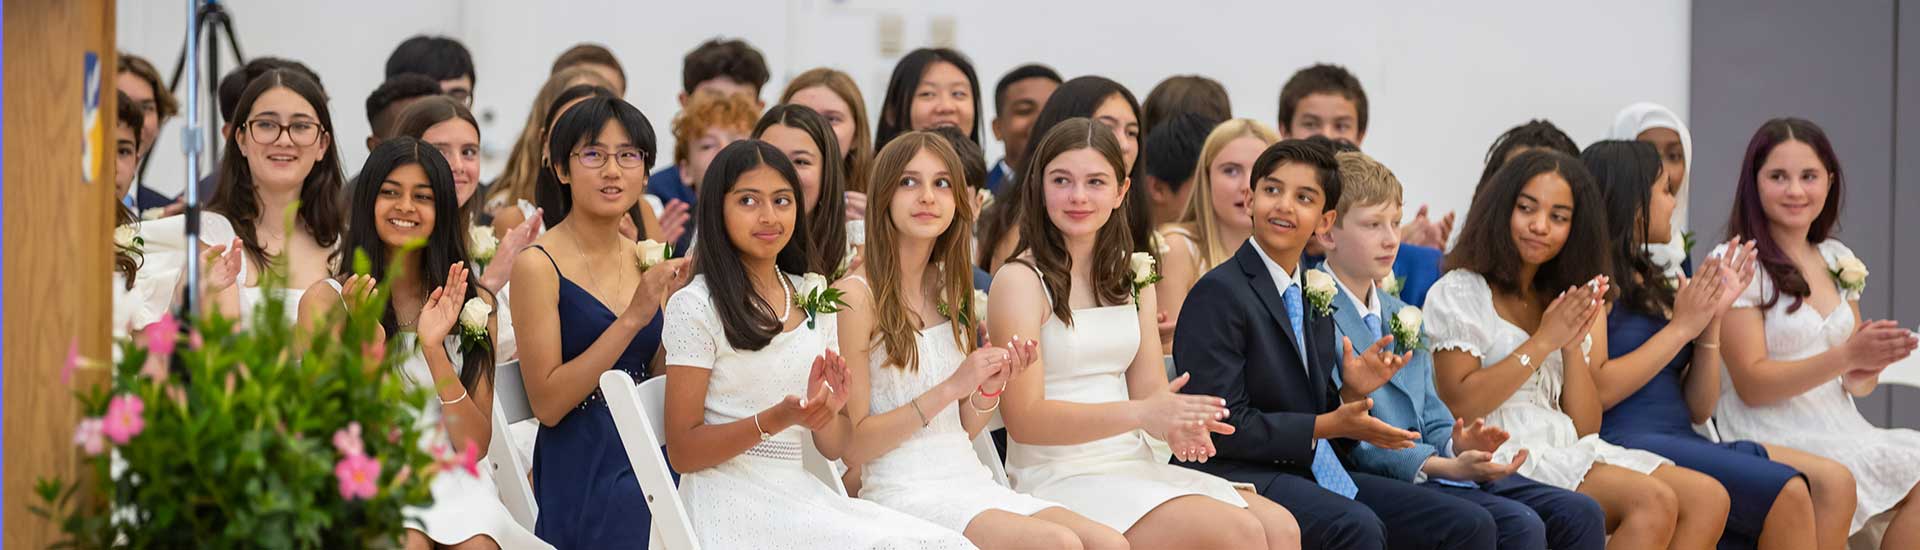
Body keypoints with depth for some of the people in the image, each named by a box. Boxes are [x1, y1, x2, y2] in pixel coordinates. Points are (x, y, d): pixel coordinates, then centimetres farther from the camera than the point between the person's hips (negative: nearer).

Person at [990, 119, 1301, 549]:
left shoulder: (1131, 280, 16)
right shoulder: (1020, 281, -6)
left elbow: (1149, 389, 10)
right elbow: (1024, 417, -14)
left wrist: (1178, 426, -15)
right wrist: (1140, 414, -25)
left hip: (1135, 466, 7)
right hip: (1059, 478, -7)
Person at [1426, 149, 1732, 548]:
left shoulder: (1563, 302, 23)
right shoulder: (1458, 294, 4)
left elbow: (1585, 425, 13)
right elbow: (1458, 404, -11)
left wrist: (1573, 347, -4)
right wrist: (1544, 341, -10)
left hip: (1569, 451, 7)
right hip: (1503, 454, -7)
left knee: (1708, 498, -15)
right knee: (1653, 501, -28)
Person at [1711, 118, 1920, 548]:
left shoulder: (1839, 262, 16)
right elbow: (1751, 384, -11)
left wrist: (1869, 366, -6)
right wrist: (1846, 356, -20)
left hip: (1841, 431, 6)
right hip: (1772, 441, -6)